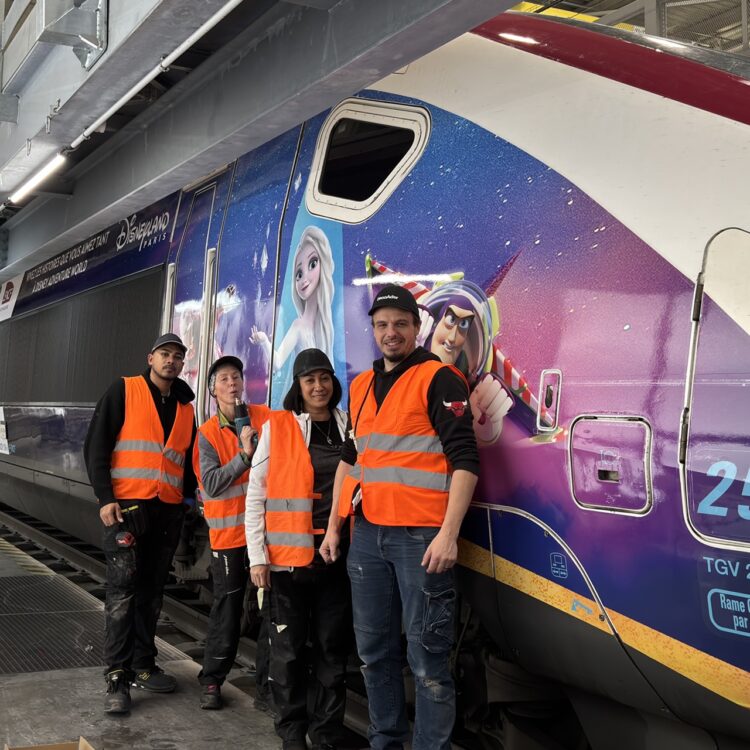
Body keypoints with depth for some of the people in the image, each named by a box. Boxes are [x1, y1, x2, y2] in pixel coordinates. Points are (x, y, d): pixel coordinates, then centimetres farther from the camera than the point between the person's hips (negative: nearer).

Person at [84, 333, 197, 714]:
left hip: (168, 511, 5)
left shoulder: (185, 408, 15)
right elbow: (96, 446, -5)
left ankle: (142, 665, 19)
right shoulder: (124, 391, 1)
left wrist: (191, 497, 8)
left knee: (151, 592, 10)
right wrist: (105, 497, -13)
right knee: (122, 591, -7)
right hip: (127, 506, -5)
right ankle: (117, 677, -4)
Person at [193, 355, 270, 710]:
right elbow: (211, 484, -12)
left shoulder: (265, 417, 2)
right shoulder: (208, 433, -1)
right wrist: (244, 455, -21)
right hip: (229, 531, -2)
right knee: (227, 607, 2)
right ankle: (211, 680, 17)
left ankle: (268, 680, 19)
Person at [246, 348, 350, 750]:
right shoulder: (276, 427, 0)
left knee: (333, 648, 8)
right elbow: (255, 495, 0)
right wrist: (257, 556, -5)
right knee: (289, 649, 4)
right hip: (288, 554, -2)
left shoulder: (349, 427, 8)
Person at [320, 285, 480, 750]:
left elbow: (465, 460, -11)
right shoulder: (362, 387, 16)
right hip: (368, 534, 7)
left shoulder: (439, 379, -5)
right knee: (375, 652, 13)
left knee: (427, 658, -4)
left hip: (420, 536, -7)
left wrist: (448, 534, -19)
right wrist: (333, 527, 19)